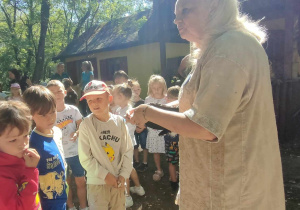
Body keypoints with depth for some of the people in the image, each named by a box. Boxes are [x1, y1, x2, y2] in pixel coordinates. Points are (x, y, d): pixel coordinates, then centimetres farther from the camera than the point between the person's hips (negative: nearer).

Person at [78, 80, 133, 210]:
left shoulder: (120, 121, -6)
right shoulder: (86, 125, -15)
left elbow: (128, 151, -1)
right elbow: (85, 158, -11)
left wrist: (123, 175, -6)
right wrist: (105, 175, -12)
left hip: (118, 180, 3)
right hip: (97, 182, -3)